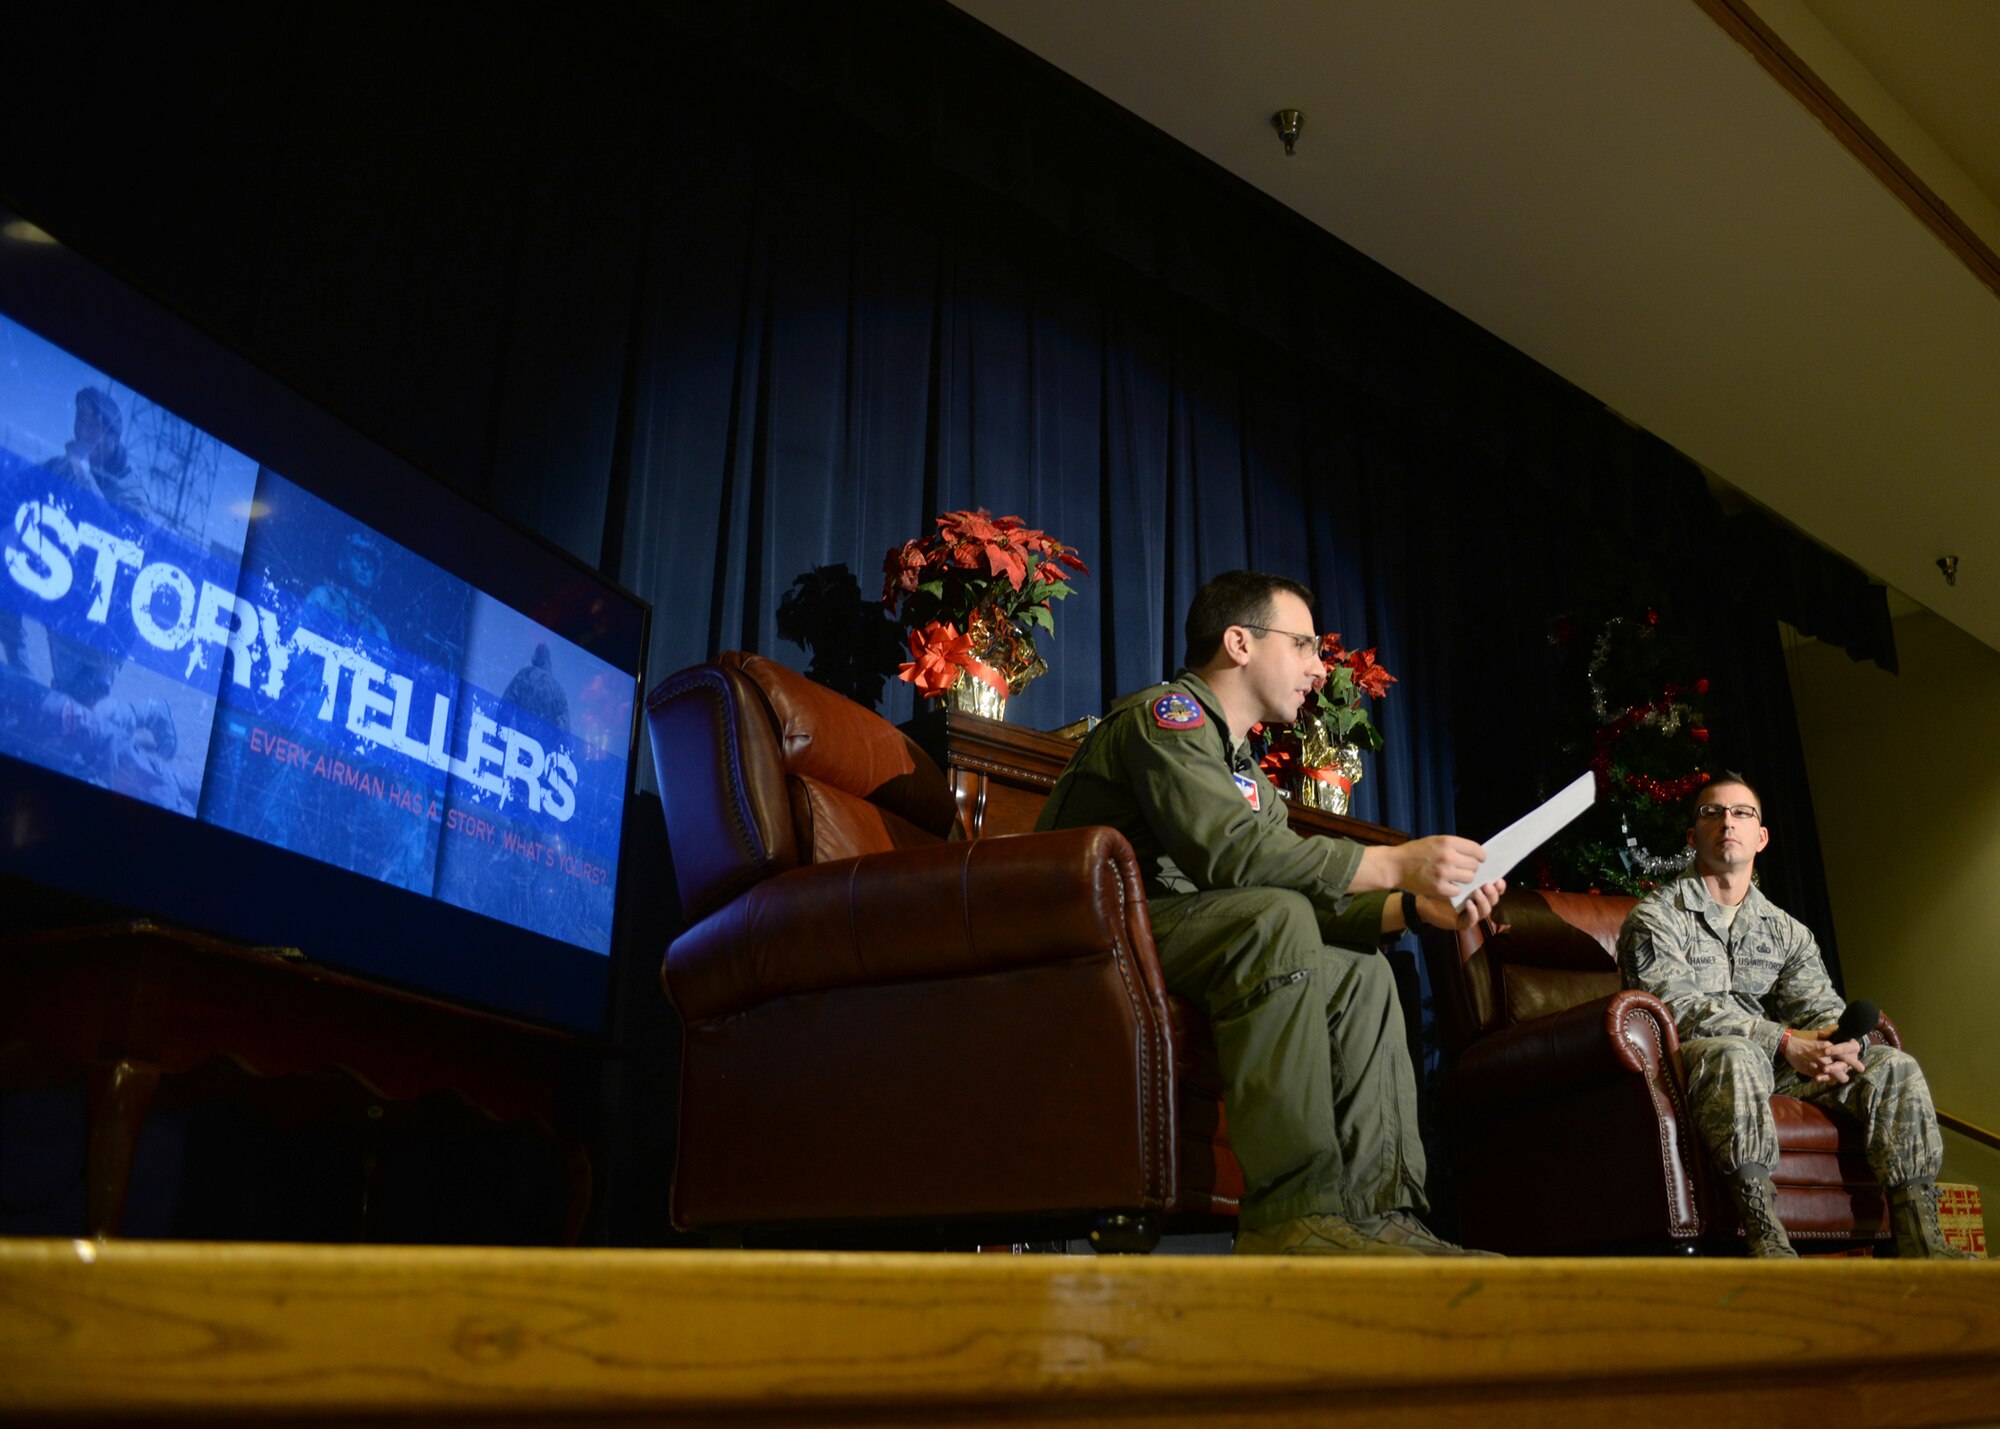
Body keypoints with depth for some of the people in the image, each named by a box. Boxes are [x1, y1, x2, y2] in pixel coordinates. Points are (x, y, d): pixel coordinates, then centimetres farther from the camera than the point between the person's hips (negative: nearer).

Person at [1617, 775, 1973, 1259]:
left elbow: (1820, 1006, 6)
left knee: (1894, 1066, -12)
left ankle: (1922, 1243, -20)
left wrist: (1840, 1044, -20)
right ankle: (1767, 1244, -44)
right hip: (1695, 1061, -6)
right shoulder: (1655, 918, 2)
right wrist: (1783, 1042, -23)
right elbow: (1681, 1009, -13)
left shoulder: (1787, 931, 20)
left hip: (1779, 1066, 6)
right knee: (1734, 1054, -38)